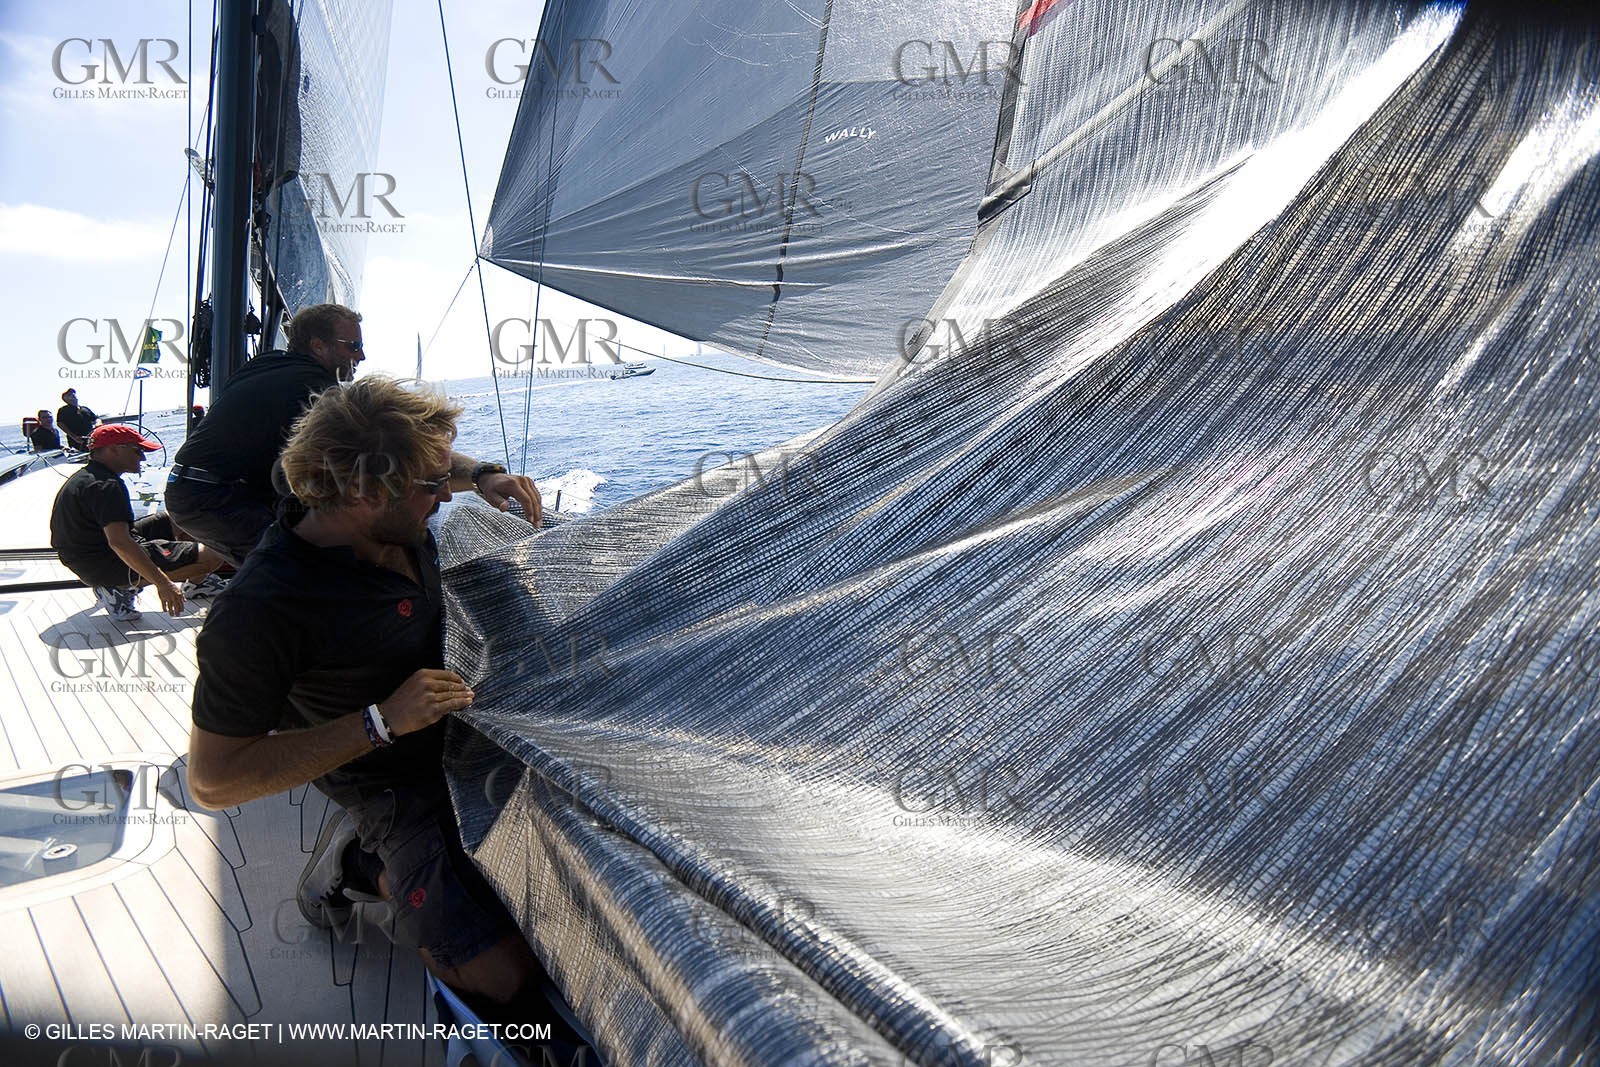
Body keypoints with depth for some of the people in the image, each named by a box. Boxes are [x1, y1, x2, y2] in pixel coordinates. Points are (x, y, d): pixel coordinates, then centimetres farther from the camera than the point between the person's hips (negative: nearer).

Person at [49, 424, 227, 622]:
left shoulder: (83, 477, 13)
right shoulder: (106, 486, -21)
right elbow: (119, 542, -33)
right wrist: (163, 583, -34)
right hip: (108, 566, -11)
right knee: (212, 555, -18)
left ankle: (196, 583, 14)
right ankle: (121, 588, -10)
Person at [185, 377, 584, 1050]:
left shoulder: (391, 518, -11)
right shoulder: (258, 614, -33)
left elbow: (430, 462, 16)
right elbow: (213, 782, -26)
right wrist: (382, 721, -32)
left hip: (458, 734, 8)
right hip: (399, 784, -7)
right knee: (510, 975, -12)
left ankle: (373, 865, 26)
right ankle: (358, 861, 9)